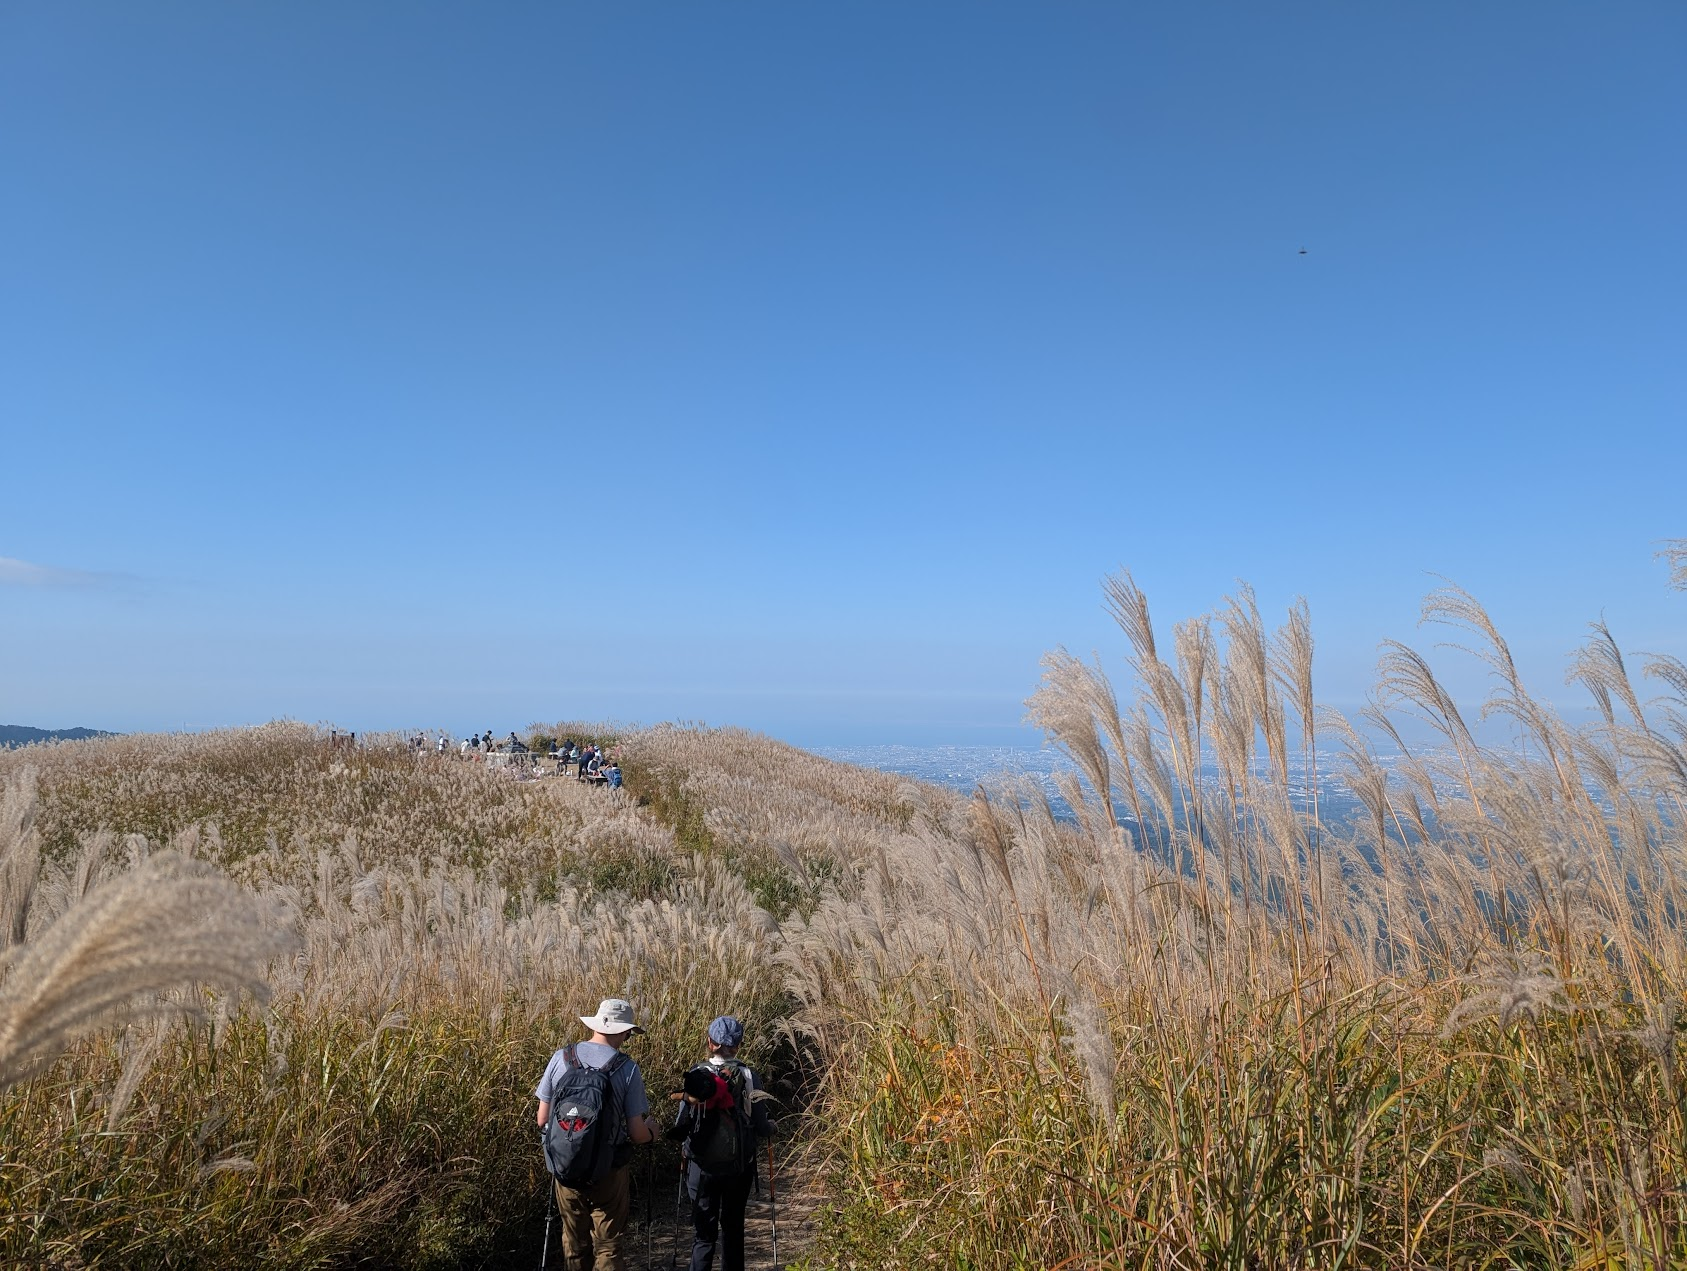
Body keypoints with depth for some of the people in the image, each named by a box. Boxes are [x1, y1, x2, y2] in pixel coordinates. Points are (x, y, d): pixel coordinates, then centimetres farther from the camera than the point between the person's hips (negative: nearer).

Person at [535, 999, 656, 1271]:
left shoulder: (561, 1058, -6)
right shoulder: (627, 1068, -12)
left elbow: (542, 1120, 0)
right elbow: (636, 1133, -10)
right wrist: (651, 1130, 12)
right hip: (609, 1172, -3)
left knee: (575, 1244, 20)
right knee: (609, 1248, 10)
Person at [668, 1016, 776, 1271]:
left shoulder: (695, 1076, -9)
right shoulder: (748, 1076, -8)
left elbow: (680, 1126, -8)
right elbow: (761, 1128, -6)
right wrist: (771, 1127, 16)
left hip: (702, 1166, -1)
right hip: (738, 1167, 1)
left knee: (703, 1231, 9)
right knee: (733, 1228, 19)